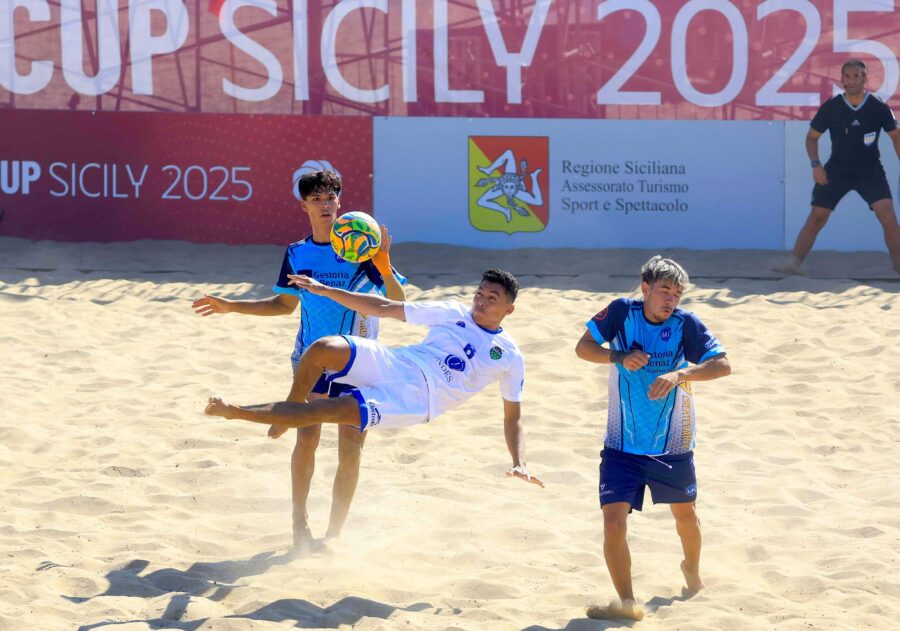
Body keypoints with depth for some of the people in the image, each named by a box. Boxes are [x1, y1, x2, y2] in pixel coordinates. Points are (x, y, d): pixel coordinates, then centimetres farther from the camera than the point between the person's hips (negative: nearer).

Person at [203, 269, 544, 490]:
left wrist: (520, 464, -6)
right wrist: (324, 290, 7)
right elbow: (385, 308, 12)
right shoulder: (453, 313, 12)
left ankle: (236, 412, -16)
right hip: (393, 364, 3)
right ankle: (293, 405, 3)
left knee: (328, 411, -24)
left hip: (417, 400, -3)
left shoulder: (509, 358, 8)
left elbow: (513, 417, 13)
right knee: (323, 348, -26)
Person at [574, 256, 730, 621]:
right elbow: (583, 348, -3)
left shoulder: (686, 324, -13)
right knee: (613, 519, -16)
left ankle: (692, 569, 52)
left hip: (673, 446, 1)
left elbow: (722, 365, -19)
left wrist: (679, 374, -34)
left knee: (685, 512, 22)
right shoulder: (622, 313, -10)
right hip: (622, 445, -1)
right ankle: (627, 603, -12)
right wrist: (619, 357, -22)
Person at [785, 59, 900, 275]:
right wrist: (816, 165, -10)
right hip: (836, 171, 1)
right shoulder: (830, 107, -9)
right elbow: (812, 137, 3)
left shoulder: (878, 107, -10)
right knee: (817, 217, -3)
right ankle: (794, 263, 5)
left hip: (870, 171, -1)